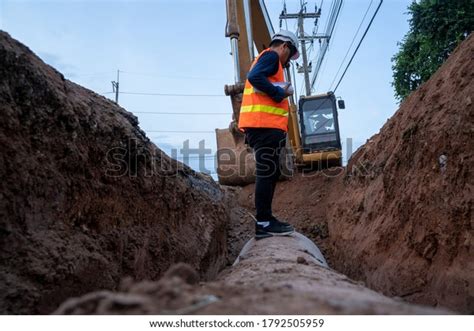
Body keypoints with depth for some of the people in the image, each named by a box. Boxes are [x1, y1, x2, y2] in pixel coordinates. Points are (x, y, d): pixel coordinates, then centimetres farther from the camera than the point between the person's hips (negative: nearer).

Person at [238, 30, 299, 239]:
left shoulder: (266, 58, 30)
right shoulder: (271, 56, -1)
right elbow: (254, 77, -20)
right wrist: (280, 93, -13)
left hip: (264, 126, 10)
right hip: (265, 125, -10)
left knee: (270, 173, 11)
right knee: (267, 173, -10)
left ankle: (265, 220, 16)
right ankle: (264, 223, -7)